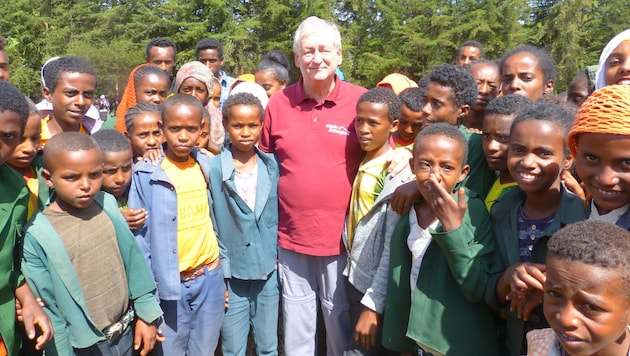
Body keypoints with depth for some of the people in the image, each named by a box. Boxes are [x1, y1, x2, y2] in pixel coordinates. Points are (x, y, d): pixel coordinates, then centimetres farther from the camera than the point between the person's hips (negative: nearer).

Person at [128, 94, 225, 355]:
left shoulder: (207, 166, 0)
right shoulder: (146, 174, -11)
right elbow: (138, 235, -7)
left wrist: (224, 273, 9)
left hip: (209, 278, 3)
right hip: (169, 284, -3)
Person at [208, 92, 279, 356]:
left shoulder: (272, 165, 0)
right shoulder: (213, 169, -10)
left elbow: (279, 214, 7)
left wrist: (280, 256, 6)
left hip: (268, 270, 3)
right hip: (231, 273, -2)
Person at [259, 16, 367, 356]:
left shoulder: (362, 101, -8)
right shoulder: (278, 103, -2)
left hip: (342, 235, -2)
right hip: (290, 235, 2)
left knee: (340, 319, 16)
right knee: (296, 322, 19)